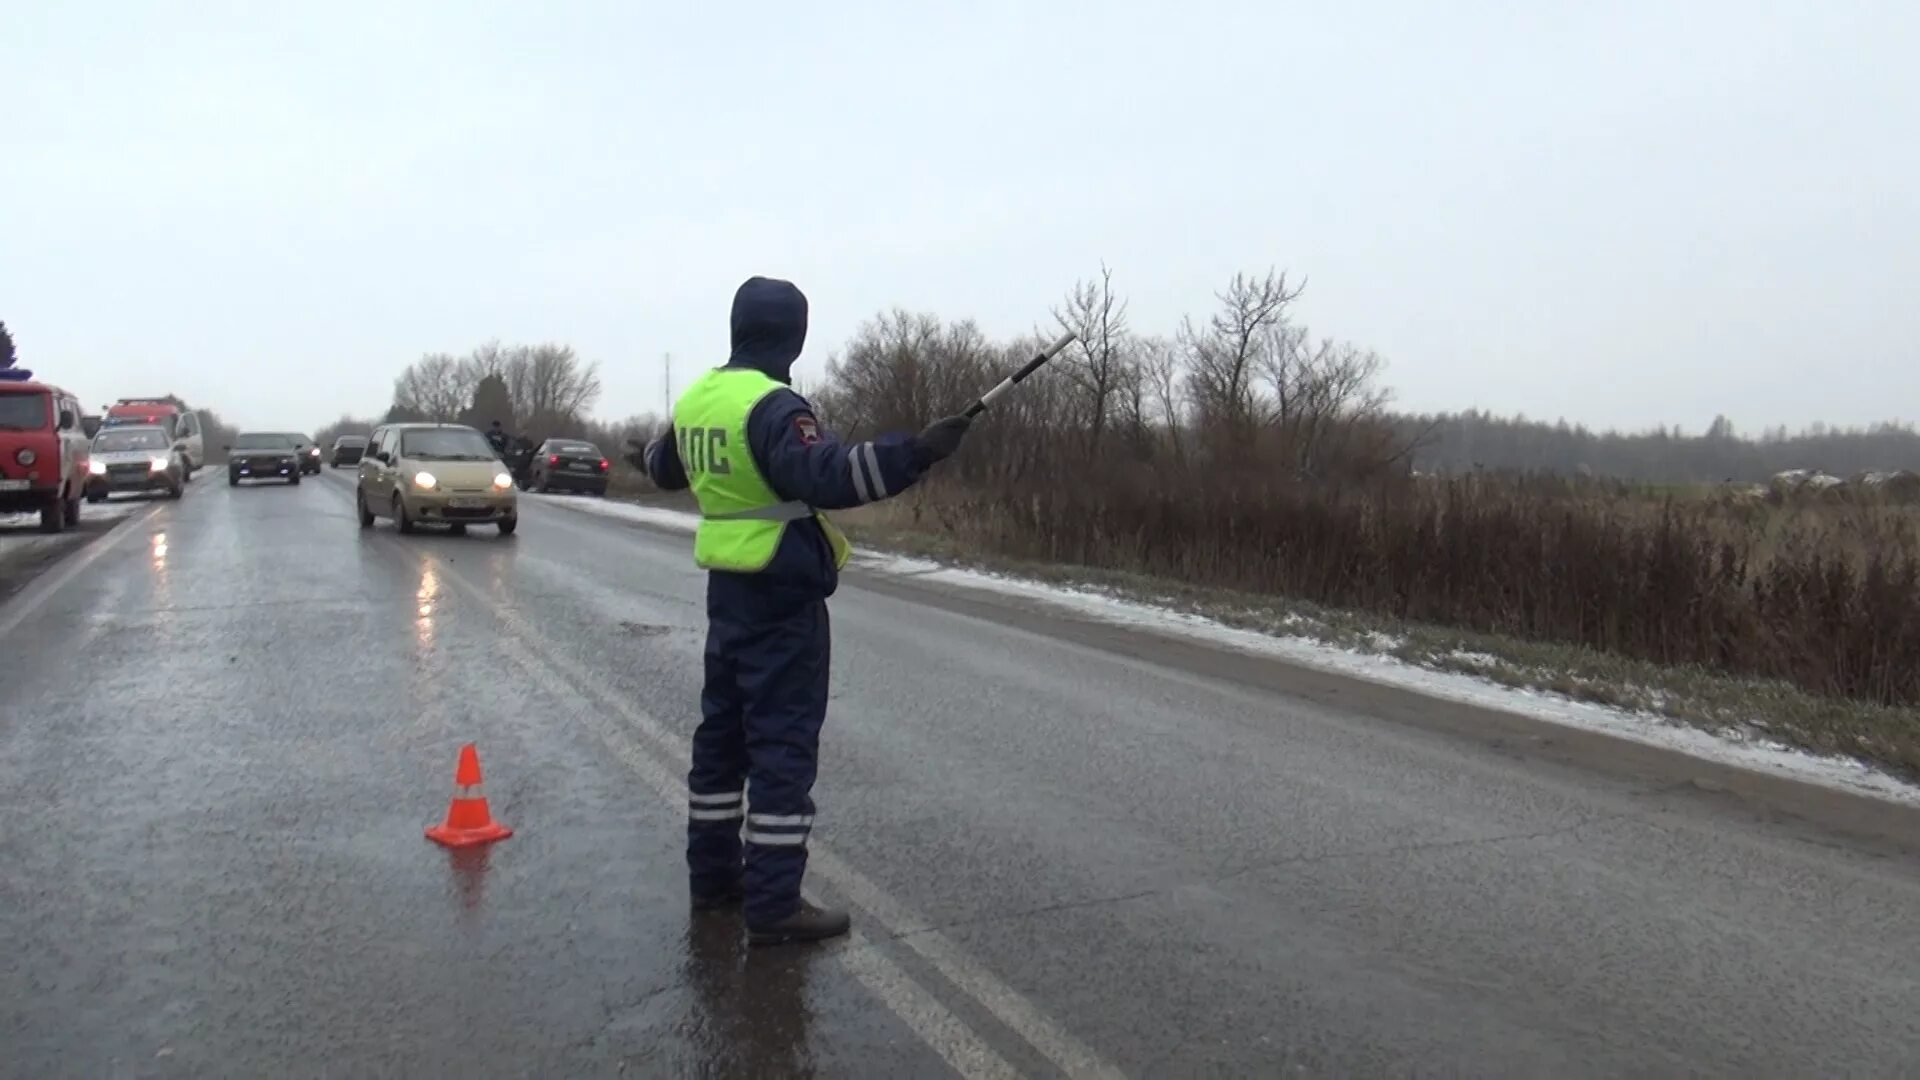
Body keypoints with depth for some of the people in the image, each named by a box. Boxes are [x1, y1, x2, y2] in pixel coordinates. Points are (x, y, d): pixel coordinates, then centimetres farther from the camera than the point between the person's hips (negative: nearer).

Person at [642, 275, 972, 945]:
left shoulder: (696, 399, 9)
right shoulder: (772, 406, -18)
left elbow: (665, 470, 26)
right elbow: (825, 475, -33)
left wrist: (656, 451, 49)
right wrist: (916, 453, -37)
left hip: (726, 586, 9)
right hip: (782, 594, -9)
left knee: (723, 729, 17)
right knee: (784, 744, -4)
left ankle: (712, 873, 28)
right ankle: (773, 903, 0)